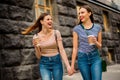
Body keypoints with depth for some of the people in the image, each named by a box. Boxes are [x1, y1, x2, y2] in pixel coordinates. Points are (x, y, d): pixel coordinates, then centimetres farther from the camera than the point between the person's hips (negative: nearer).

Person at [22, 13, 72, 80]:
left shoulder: (56, 33, -6)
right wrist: (37, 47, -20)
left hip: (57, 62, 1)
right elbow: (39, 56, 0)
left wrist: (68, 65, -15)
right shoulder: (36, 37, -4)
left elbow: (61, 50, -7)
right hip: (44, 64, 0)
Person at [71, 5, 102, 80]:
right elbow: (75, 48, 0)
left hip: (95, 58, 1)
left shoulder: (98, 27, 3)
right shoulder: (77, 29, -1)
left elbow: (100, 46, 9)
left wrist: (95, 42, -15)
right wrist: (72, 64, -1)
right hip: (82, 59, 0)